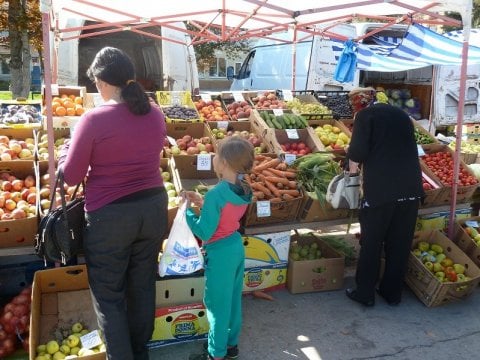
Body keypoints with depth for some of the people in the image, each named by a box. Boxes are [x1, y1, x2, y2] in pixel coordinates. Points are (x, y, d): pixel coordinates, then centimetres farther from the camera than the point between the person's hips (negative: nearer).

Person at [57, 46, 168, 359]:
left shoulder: (94, 120, -18)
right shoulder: (155, 114, -1)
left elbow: (71, 176, -10)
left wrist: (67, 149, 9)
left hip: (110, 216, -6)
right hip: (154, 207, 6)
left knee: (108, 294, 13)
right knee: (143, 285, 22)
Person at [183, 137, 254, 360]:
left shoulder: (216, 194, -26)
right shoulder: (244, 190, -2)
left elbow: (204, 232, -23)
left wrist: (187, 210, -11)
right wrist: (203, 203, 6)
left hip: (220, 253, -8)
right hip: (236, 247, 8)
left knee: (217, 304, 9)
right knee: (233, 299, 21)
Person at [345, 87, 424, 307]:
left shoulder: (365, 115, -1)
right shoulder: (401, 114, 17)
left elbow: (357, 152, -11)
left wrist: (353, 168, 9)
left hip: (380, 189, -5)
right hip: (411, 188, 6)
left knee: (371, 243, 8)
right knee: (400, 244, 14)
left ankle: (364, 293, 18)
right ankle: (392, 293, 26)